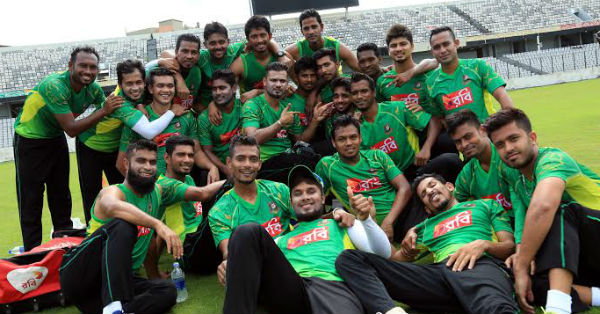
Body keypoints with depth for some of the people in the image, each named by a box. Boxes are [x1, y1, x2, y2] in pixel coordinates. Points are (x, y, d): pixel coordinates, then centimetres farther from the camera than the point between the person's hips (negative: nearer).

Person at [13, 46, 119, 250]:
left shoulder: (93, 89, -12)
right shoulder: (54, 86, -32)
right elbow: (71, 129, -32)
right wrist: (104, 111, -32)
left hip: (56, 138, 7)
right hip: (30, 140, -6)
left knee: (61, 193, 14)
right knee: (30, 197, -1)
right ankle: (33, 251, 9)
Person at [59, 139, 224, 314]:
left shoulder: (158, 192, 10)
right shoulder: (113, 191, -11)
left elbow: (202, 193, 13)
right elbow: (113, 207, -38)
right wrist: (158, 224, -49)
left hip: (119, 279, 6)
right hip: (79, 273, -5)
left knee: (167, 290, -20)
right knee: (123, 225, -31)